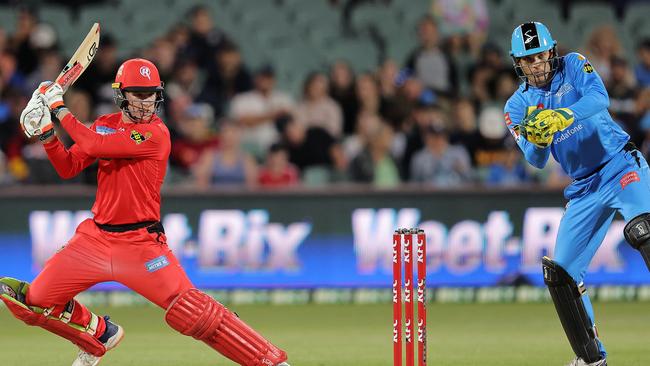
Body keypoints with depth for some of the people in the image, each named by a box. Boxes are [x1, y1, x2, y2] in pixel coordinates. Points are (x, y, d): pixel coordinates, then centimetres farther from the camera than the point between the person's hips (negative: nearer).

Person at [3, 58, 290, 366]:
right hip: (95, 237, 7)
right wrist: (46, 133, -4)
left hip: (141, 243, -7)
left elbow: (94, 145, -21)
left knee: (191, 312, -19)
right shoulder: (105, 124, 9)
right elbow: (68, 168, 10)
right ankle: (100, 335, 32)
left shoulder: (156, 133, -14)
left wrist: (60, 109, -10)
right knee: (34, 301, 5)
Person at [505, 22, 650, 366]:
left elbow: (599, 98, -22)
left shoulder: (574, 66, -2)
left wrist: (563, 116, -40)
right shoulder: (518, 105, 7)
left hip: (621, 167, -5)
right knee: (558, 272, 1)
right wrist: (537, 141, -27)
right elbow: (537, 161, -4)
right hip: (584, 189, 5)